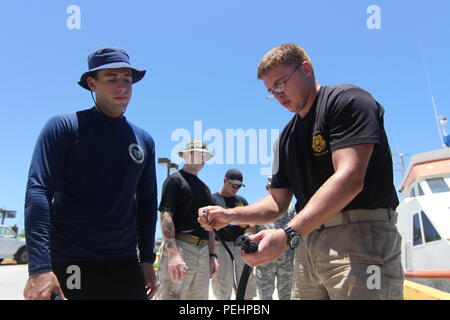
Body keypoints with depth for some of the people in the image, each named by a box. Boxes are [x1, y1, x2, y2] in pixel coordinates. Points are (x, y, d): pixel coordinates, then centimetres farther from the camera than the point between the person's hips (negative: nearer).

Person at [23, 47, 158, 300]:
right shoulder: (65, 126, -5)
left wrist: (147, 259, 9)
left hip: (125, 265, 4)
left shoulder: (144, 140, 8)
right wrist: (39, 268, -22)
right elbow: (38, 191, -13)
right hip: (69, 265, -4)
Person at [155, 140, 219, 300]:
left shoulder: (204, 187, 24)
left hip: (203, 251, 7)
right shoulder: (175, 180, 1)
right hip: (179, 247, -7)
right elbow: (166, 216, -11)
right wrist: (173, 254, -22)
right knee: (170, 295, -12)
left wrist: (212, 255, 15)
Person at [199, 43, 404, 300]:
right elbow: (278, 203, 18)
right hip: (308, 244, 7)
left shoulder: (347, 100, -5)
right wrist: (229, 216, 1)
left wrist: (288, 235, -25)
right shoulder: (287, 136, 18)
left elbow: (350, 179, -19)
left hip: (360, 237, -7)